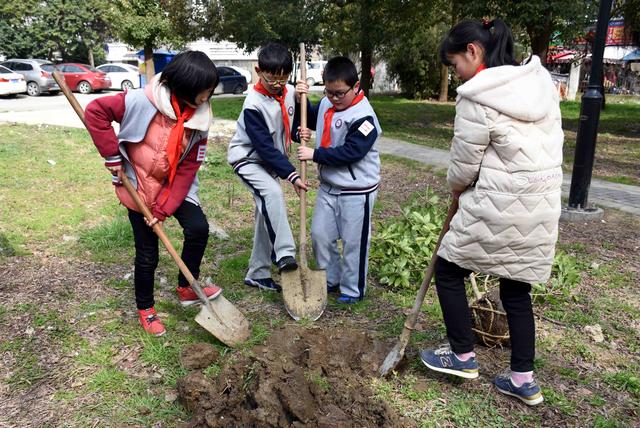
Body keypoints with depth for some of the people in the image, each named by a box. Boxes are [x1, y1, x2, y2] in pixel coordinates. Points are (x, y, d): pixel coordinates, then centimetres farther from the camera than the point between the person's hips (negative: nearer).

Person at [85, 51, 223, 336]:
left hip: (175, 186, 3)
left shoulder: (199, 117, -11)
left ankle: (186, 289, 7)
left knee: (198, 228, -17)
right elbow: (95, 111, -19)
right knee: (147, 254, 4)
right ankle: (145, 309, 28)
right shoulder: (144, 101, -24)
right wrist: (113, 156, -19)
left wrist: (164, 208, -16)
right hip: (138, 186, -3)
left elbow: (188, 168, -12)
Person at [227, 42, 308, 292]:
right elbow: (265, 148, -26)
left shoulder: (290, 93, -6)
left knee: (266, 213, 7)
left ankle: (257, 273, 17)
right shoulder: (254, 105, -24)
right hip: (248, 159, -7)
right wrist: (291, 175, -29)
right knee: (272, 192, -35)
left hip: (271, 161, 7)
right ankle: (284, 254, -35)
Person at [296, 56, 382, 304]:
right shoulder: (326, 104, 4)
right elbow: (310, 119, 23)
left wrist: (315, 155, -22)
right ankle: (331, 279, 33)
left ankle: (353, 290, 23)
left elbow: (350, 152, -25)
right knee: (320, 235, 14)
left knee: (353, 242, 5)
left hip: (356, 191, -7)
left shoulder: (363, 116, -19)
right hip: (328, 186, 8)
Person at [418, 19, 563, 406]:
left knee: (448, 270, 12)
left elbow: (463, 167, -9)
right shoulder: (541, 83, 9)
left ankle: (463, 357, 23)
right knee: (517, 289, 17)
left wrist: (456, 186, 13)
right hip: (542, 205, 8)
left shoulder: (477, 98, -16)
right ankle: (524, 380, 26)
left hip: (499, 208, -8)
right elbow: (551, 142, 14)